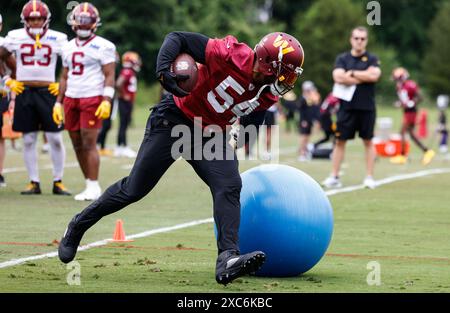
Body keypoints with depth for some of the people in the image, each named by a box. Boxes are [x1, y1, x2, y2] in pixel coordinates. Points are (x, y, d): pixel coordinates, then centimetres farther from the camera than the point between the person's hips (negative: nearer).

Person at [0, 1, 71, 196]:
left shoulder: (57, 39, -1)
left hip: (47, 92, -1)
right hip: (24, 92, 1)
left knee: (55, 139, -3)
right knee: (28, 140, 4)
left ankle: (58, 182, 7)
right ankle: (34, 183, 11)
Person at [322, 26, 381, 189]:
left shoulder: (372, 59, 5)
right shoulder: (342, 59, 7)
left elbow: (374, 75, -14)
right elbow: (338, 77, -9)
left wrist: (352, 73, -8)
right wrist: (364, 76, -9)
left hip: (366, 107, -1)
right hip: (347, 106, 1)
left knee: (368, 141, 4)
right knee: (340, 141, 1)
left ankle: (369, 177, 9)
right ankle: (334, 177, 4)